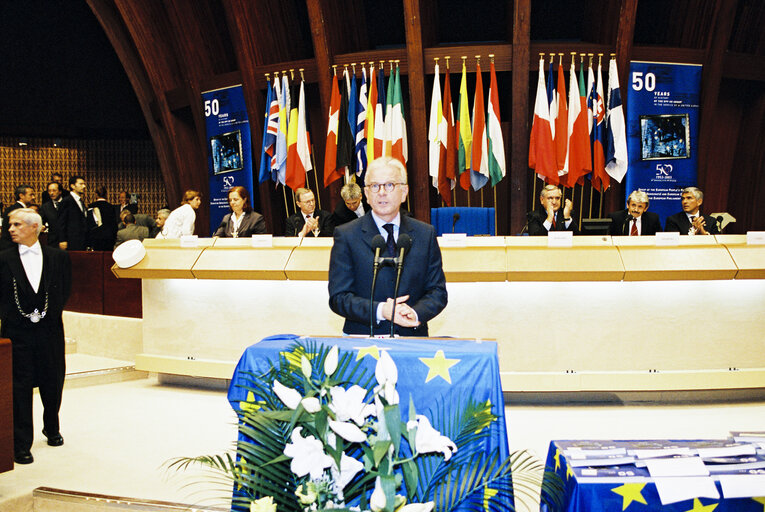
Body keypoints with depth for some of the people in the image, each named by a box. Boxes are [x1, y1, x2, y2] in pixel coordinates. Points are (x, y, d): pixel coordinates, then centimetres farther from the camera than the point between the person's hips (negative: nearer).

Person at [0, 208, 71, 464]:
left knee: (53, 384, 12)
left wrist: (49, 313, -4)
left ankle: (52, 429, 38)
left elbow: (65, 290, 6)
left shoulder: (58, 257, 3)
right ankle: (21, 445, 9)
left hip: (49, 330, 2)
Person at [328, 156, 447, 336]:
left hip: (413, 337, 2)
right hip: (363, 339, -1)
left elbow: (438, 291, 11)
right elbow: (338, 297, -1)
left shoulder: (426, 234, 10)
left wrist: (415, 313, -9)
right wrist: (380, 311, -15)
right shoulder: (346, 235, 2)